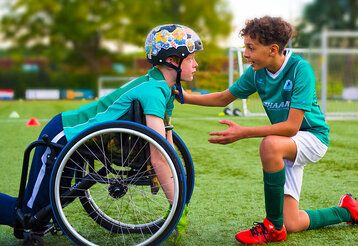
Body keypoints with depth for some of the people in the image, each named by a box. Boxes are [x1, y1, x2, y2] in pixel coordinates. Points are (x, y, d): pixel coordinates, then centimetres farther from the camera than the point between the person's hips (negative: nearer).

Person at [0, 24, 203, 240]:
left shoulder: (165, 88, 4)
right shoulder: (154, 92, -26)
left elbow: (168, 143, 8)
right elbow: (158, 158, -29)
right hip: (61, 138, -10)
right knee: (30, 215, -2)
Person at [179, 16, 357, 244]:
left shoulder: (300, 68, -25)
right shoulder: (257, 72, -7)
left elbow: (292, 126, -30)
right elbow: (224, 98, 9)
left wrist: (243, 133, -33)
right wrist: (187, 97, -4)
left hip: (313, 137, -7)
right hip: (287, 144, 7)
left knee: (270, 144, -39)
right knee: (292, 224, 0)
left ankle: (274, 227, -25)